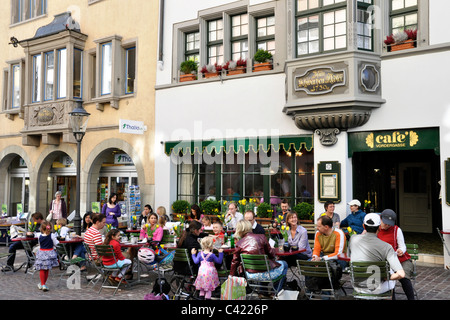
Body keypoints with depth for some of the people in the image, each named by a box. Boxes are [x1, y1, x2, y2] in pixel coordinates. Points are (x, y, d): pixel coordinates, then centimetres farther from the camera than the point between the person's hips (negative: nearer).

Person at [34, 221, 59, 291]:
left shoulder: (40, 236, -3)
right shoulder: (52, 235, -10)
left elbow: (40, 245, 9)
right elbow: (55, 244, -2)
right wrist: (57, 241, 19)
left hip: (41, 252, 1)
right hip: (49, 253, 0)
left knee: (42, 270, 5)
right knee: (46, 270, 12)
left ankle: (42, 284, -2)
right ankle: (43, 284, 21)